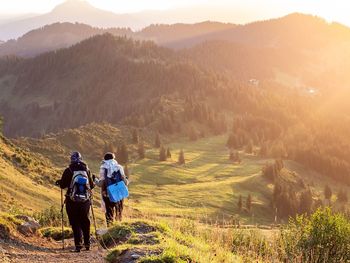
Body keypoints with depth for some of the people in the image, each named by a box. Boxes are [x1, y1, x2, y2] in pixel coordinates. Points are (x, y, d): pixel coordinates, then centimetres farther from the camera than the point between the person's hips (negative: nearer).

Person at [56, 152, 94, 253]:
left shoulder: (68, 171, -9)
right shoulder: (86, 170, 0)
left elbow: (63, 185, -5)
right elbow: (91, 185, 7)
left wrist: (59, 182, 17)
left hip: (72, 202, -3)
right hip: (85, 201, 3)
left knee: (75, 223, 4)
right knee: (85, 222, 17)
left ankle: (78, 245, -5)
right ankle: (87, 244, 22)